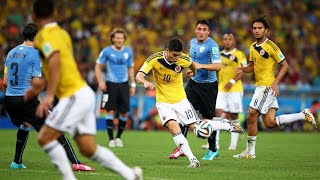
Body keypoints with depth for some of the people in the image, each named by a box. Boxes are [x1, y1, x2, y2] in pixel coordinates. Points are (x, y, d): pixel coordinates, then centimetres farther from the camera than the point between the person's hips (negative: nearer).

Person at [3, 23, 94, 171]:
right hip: (27, 99, -7)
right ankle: (75, 163, -10)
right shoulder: (35, 54, -6)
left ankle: (17, 162, 27)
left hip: (9, 99, 7)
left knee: (25, 125, 33)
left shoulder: (11, 53, 14)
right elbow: (36, 83, -10)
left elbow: (5, 81, 16)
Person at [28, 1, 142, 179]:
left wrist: (49, 96, -33)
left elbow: (55, 61, -27)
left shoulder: (45, 35, -10)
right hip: (84, 93, 9)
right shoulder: (62, 33, 17)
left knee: (45, 138, -6)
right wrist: (41, 85, 37)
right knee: (89, 149, 7)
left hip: (74, 96, -9)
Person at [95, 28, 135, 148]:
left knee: (124, 113, 0)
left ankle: (118, 137, 18)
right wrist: (100, 81, -9)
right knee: (110, 111, -6)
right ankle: (111, 139, 2)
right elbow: (98, 66, 1)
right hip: (111, 84, -3)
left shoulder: (128, 51, 7)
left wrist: (133, 84, 11)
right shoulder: (107, 51, -3)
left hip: (124, 84, 3)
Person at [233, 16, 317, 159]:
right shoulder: (253, 47, 12)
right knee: (270, 123, 6)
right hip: (260, 87, 9)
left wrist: (275, 82, -20)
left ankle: (250, 151, 2)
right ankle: (304, 116, 18)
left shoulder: (271, 46, -12)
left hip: (268, 87, -9)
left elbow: (284, 65, -10)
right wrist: (243, 69, 0)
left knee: (251, 116, -9)